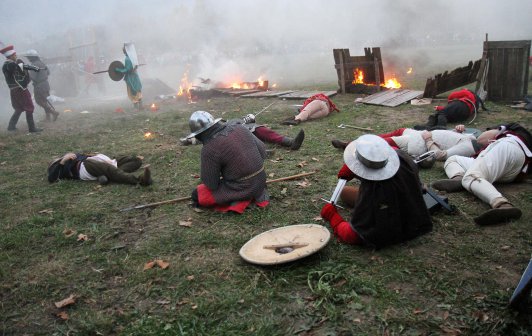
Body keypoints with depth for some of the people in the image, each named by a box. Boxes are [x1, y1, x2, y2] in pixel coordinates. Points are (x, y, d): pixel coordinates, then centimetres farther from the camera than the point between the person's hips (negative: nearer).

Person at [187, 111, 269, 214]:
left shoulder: (209, 149, -20)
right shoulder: (239, 128, -2)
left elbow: (211, 184, -11)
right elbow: (262, 151, 7)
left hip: (241, 189, -7)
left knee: (197, 195, 4)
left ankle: (240, 200, -3)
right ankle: (256, 193, 16)